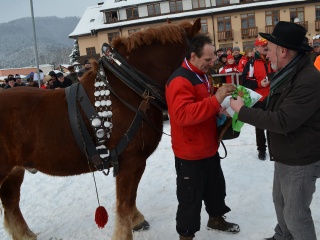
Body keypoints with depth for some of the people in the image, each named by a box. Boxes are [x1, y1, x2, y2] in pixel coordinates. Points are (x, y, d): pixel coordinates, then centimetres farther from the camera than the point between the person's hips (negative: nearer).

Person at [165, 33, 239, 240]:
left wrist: (218, 110, 4)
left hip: (209, 149, 10)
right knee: (190, 198, 4)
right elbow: (183, 115, -36)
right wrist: (216, 99, -37)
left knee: (216, 187, 25)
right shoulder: (180, 81, -23)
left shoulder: (201, 75, 10)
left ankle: (216, 218, 47)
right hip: (191, 154, -10)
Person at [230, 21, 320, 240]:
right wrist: (251, 105, 2)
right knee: (280, 201, 26)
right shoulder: (288, 74, 6)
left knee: (295, 214, 5)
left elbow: (283, 122, -33)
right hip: (284, 157, 10)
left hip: (300, 161, -10)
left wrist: (243, 111, -25)